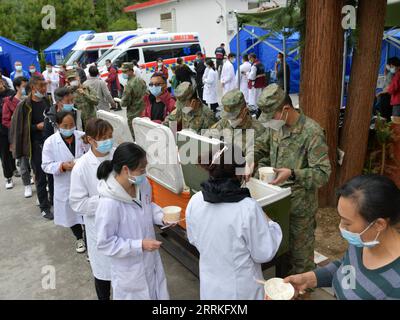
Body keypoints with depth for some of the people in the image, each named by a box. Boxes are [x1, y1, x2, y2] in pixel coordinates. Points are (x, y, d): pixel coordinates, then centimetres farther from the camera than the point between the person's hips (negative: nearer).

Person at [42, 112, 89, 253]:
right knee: (72, 212, 19)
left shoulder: (83, 136, -11)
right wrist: (62, 166, -24)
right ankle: (79, 238, 44)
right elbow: (46, 165, -8)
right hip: (66, 186, 0)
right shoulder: (50, 142, -11)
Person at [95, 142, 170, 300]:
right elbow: (105, 244, -23)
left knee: (157, 293, 27)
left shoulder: (142, 184, -13)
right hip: (130, 270, -6)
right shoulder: (109, 204, -33)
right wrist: (139, 245, -27)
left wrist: (161, 217, -11)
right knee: (136, 295, 21)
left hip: (151, 259, 6)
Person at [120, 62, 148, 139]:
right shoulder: (141, 80, 2)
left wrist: (121, 101, 1)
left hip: (133, 115, -8)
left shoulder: (129, 85, -21)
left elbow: (124, 103, -19)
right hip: (143, 112, 8)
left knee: (136, 137, 3)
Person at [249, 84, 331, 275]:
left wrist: (292, 174, -35)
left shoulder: (312, 132, -22)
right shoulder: (275, 125, -1)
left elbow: (323, 173, -22)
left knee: (300, 251, 12)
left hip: (300, 204, -6)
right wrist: (250, 160, -8)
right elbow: (259, 145, 13)